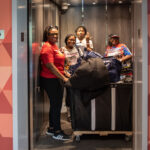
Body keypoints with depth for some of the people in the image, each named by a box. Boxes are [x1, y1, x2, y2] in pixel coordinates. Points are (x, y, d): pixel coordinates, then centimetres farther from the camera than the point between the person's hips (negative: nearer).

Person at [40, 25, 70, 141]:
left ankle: (51, 128, 27)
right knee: (56, 105, -5)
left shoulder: (54, 45, 15)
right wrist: (63, 78, -21)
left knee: (55, 104, 15)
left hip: (57, 79, 10)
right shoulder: (47, 47, -15)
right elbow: (50, 66, -21)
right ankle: (57, 132, 4)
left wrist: (65, 73, 16)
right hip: (51, 80, -10)